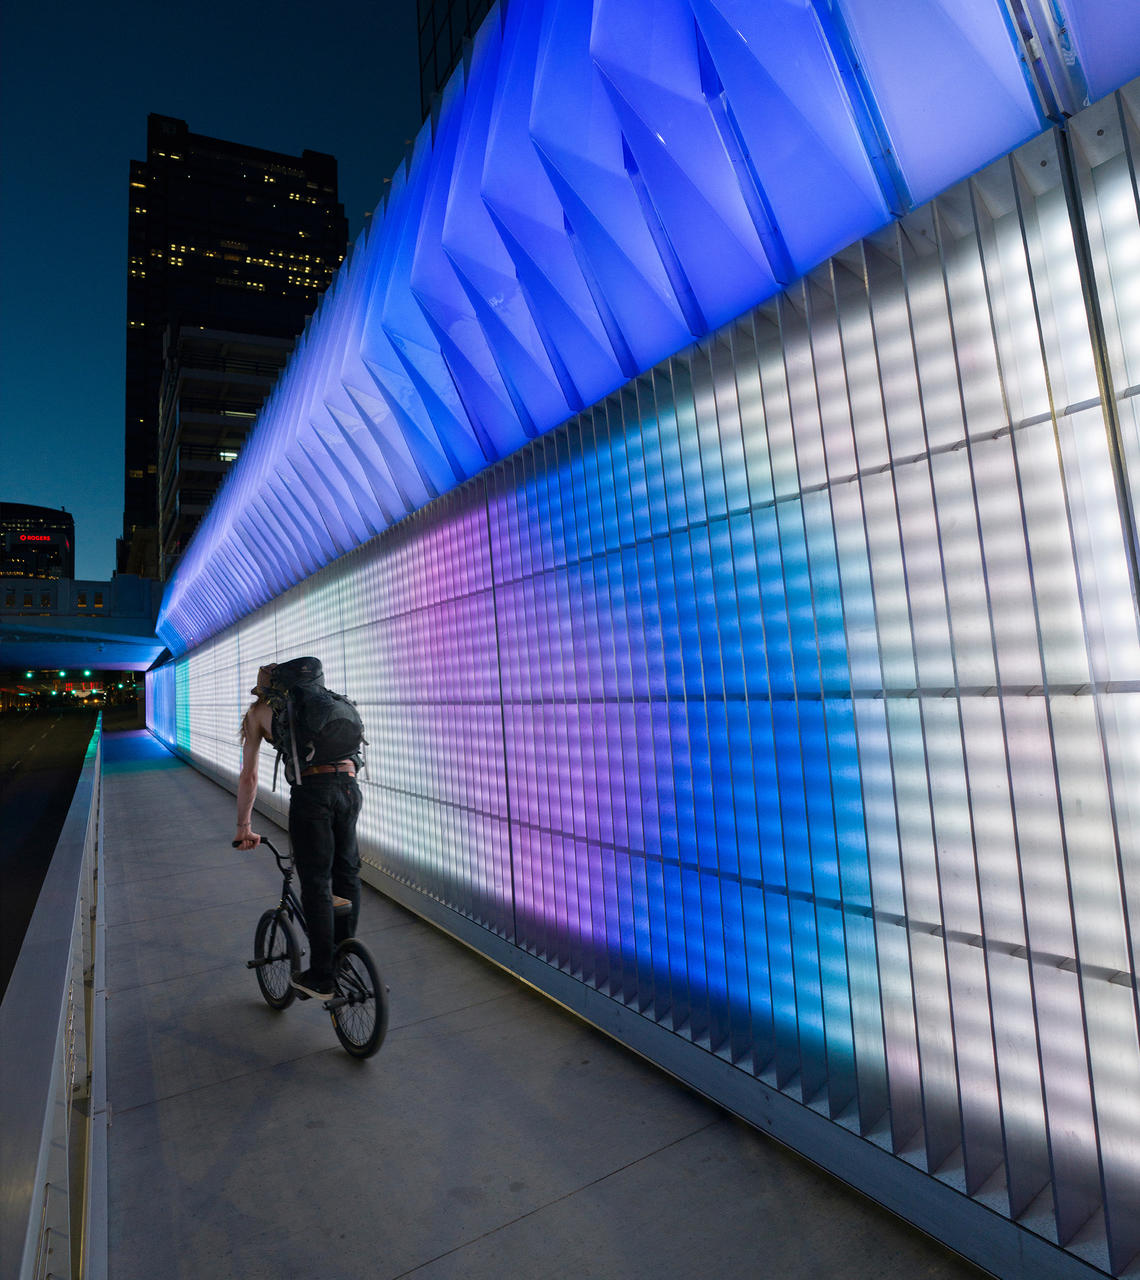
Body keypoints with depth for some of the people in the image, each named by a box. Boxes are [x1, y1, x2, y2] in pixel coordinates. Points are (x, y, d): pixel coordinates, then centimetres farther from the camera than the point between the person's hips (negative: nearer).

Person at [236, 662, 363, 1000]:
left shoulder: (258, 713, 20)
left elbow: (248, 777, 19)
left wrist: (244, 827, 25)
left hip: (310, 789, -4)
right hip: (349, 783, 4)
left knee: (316, 885, 6)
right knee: (347, 874, 19)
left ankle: (322, 978, 15)